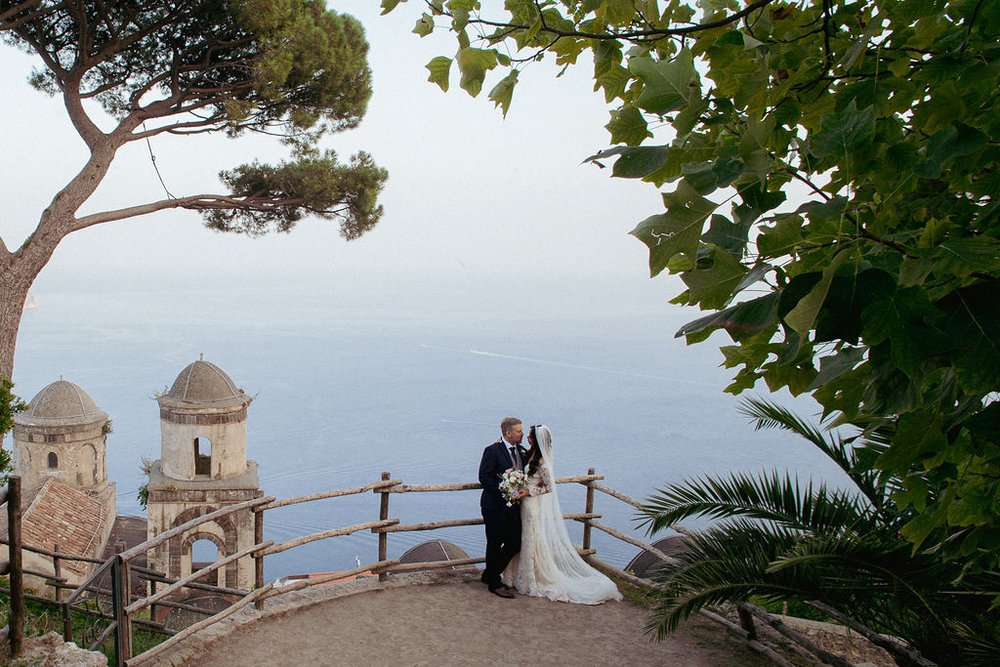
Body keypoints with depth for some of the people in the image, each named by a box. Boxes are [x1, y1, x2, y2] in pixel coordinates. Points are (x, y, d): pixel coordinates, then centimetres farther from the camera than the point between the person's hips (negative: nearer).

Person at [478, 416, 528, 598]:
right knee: (495, 545, 4)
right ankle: (494, 584, 18)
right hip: (496, 506, -7)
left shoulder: (521, 450, 8)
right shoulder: (492, 451, -14)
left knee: (515, 543, 10)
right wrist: (504, 491, -21)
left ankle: (489, 575, 27)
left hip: (513, 506, 8)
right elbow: (484, 477, -16)